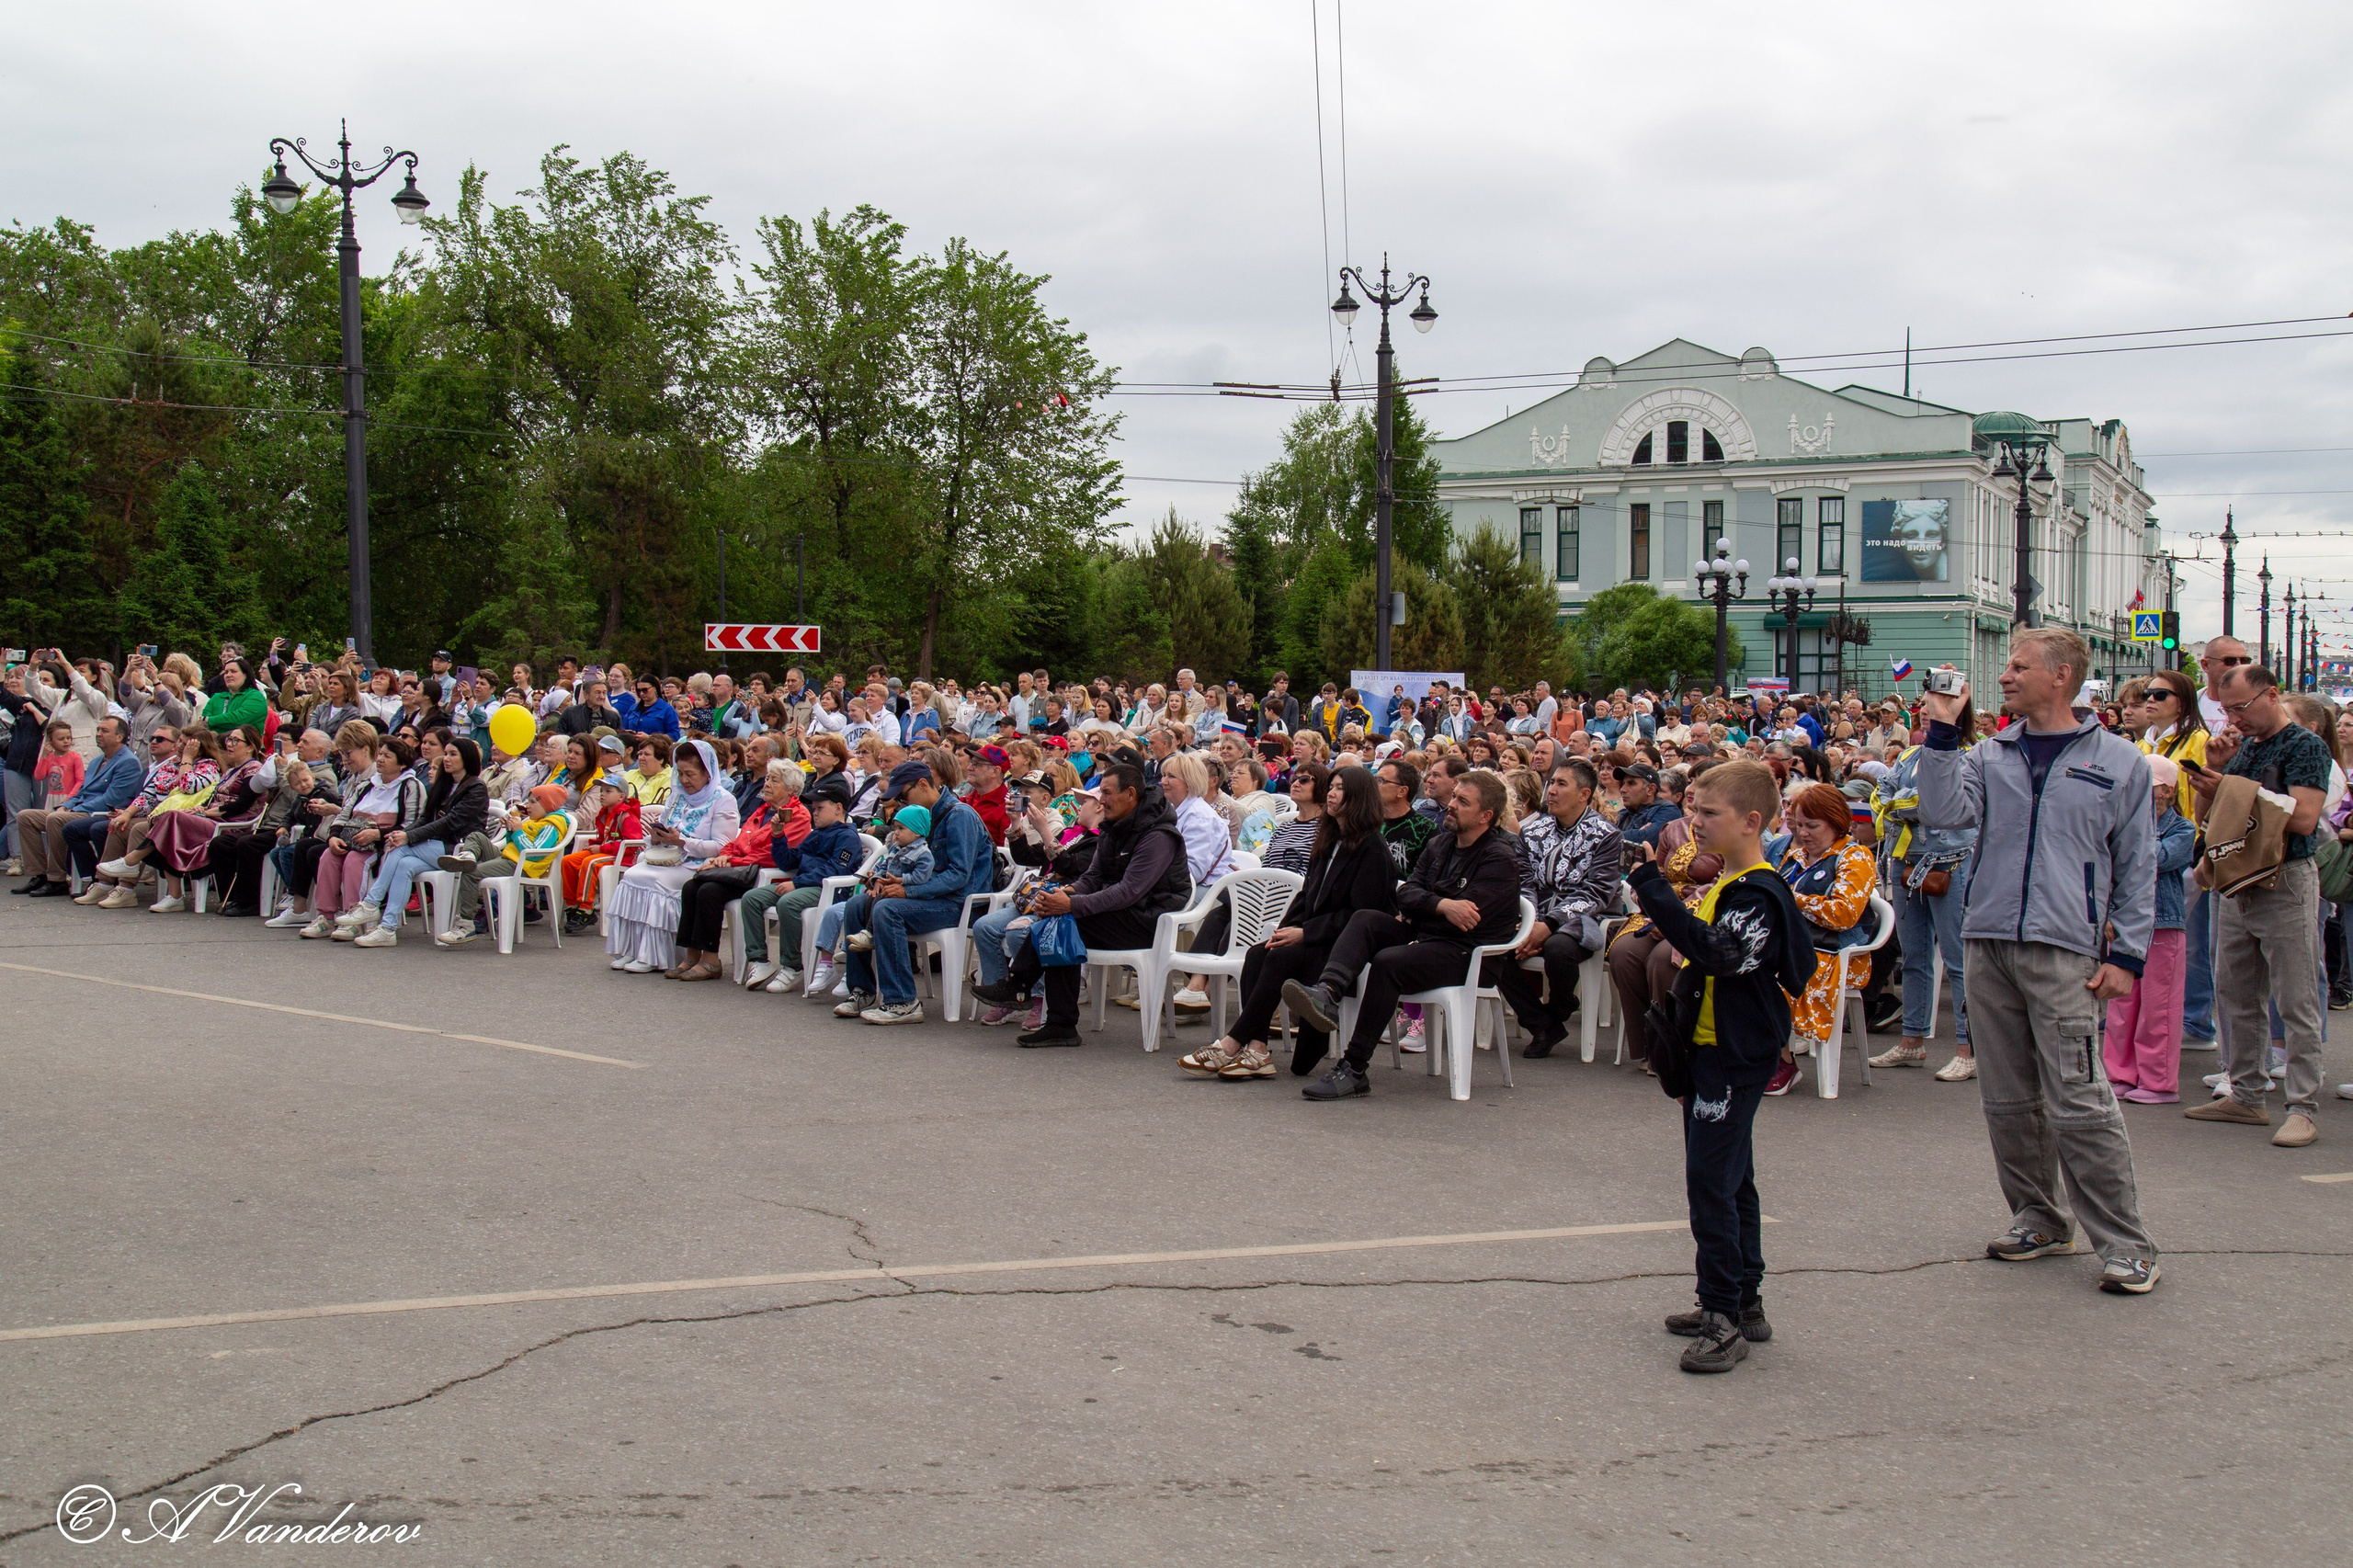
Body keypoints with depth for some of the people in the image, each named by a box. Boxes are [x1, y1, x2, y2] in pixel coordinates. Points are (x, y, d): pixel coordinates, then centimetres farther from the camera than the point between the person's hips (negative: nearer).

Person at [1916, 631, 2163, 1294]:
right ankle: (2040, 1219, 23)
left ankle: (2125, 1243, 0)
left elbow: (2138, 866, 5)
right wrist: (1943, 733, -6)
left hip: (2063, 950, -4)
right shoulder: (1990, 755, 12)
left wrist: (2127, 954, -2)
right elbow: (1943, 811, -4)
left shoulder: (2118, 760, 5)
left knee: (2080, 1102, -9)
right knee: (2009, 1100, 9)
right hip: (1987, 942, 4)